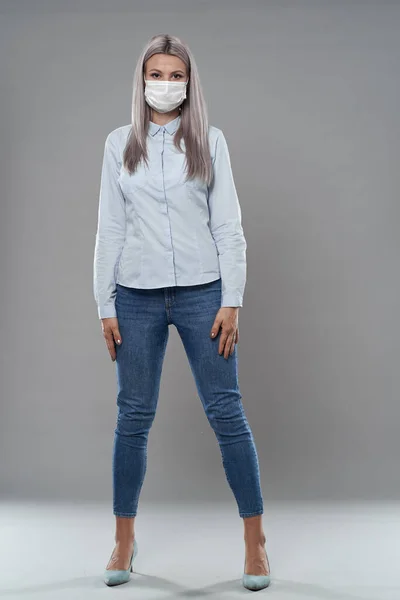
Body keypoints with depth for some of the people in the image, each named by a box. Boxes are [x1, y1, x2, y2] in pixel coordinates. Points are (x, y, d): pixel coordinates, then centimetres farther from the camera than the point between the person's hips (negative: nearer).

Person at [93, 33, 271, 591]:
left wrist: (232, 300, -6)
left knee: (227, 412, 1)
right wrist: (105, 305, 2)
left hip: (201, 293, -1)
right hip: (137, 297, 1)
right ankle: (125, 539, 25)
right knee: (133, 417, 8)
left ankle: (255, 542, 15)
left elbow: (228, 225, 1)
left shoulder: (210, 141, 4)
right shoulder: (119, 143, 8)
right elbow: (110, 228, 7)